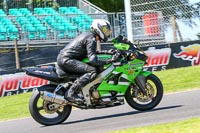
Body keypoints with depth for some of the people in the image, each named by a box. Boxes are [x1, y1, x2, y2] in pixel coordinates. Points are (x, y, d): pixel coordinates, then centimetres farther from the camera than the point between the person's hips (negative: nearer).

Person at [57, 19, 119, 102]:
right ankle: (70, 93, -26)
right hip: (66, 60, -11)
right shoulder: (91, 39, -13)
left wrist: (106, 52, 28)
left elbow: (91, 52, 35)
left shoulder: (88, 34, 18)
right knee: (92, 71, -24)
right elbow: (93, 60, -23)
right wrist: (110, 60, -19)